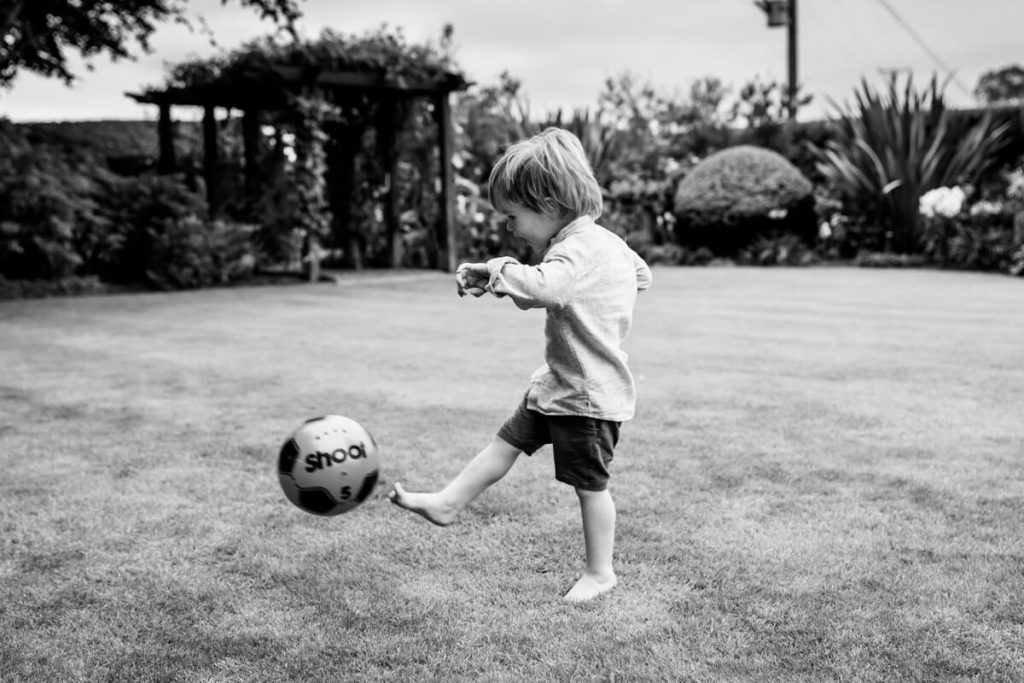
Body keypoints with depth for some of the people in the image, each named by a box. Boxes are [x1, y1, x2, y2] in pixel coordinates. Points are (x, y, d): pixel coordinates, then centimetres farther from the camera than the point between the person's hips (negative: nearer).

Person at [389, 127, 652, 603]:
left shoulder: (576, 247, -25)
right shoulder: (608, 240, 5)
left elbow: (546, 285, -47)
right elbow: (642, 274, 22)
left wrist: (497, 271, -35)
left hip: (590, 393, -10)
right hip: (559, 382, 10)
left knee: (589, 484, 4)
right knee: (509, 440, 15)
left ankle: (599, 573, 21)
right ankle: (448, 504, 26)